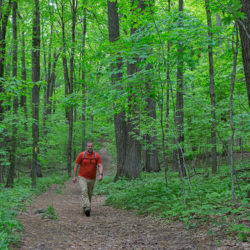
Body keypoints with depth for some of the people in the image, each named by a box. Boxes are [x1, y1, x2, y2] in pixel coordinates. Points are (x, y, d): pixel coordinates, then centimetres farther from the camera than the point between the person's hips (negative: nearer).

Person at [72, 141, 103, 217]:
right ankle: (86, 208, -32)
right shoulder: (81, 155, -7)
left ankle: (86, 208, 34)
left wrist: (100, 174, -27)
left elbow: (100, 166, -9)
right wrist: (74, 176, -3)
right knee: (84, 191, -22)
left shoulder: (97, 155, -5)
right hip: (82, 177, -2)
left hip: (92, 178, 2)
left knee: (89, 194, 13)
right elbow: (76, 165, 0)